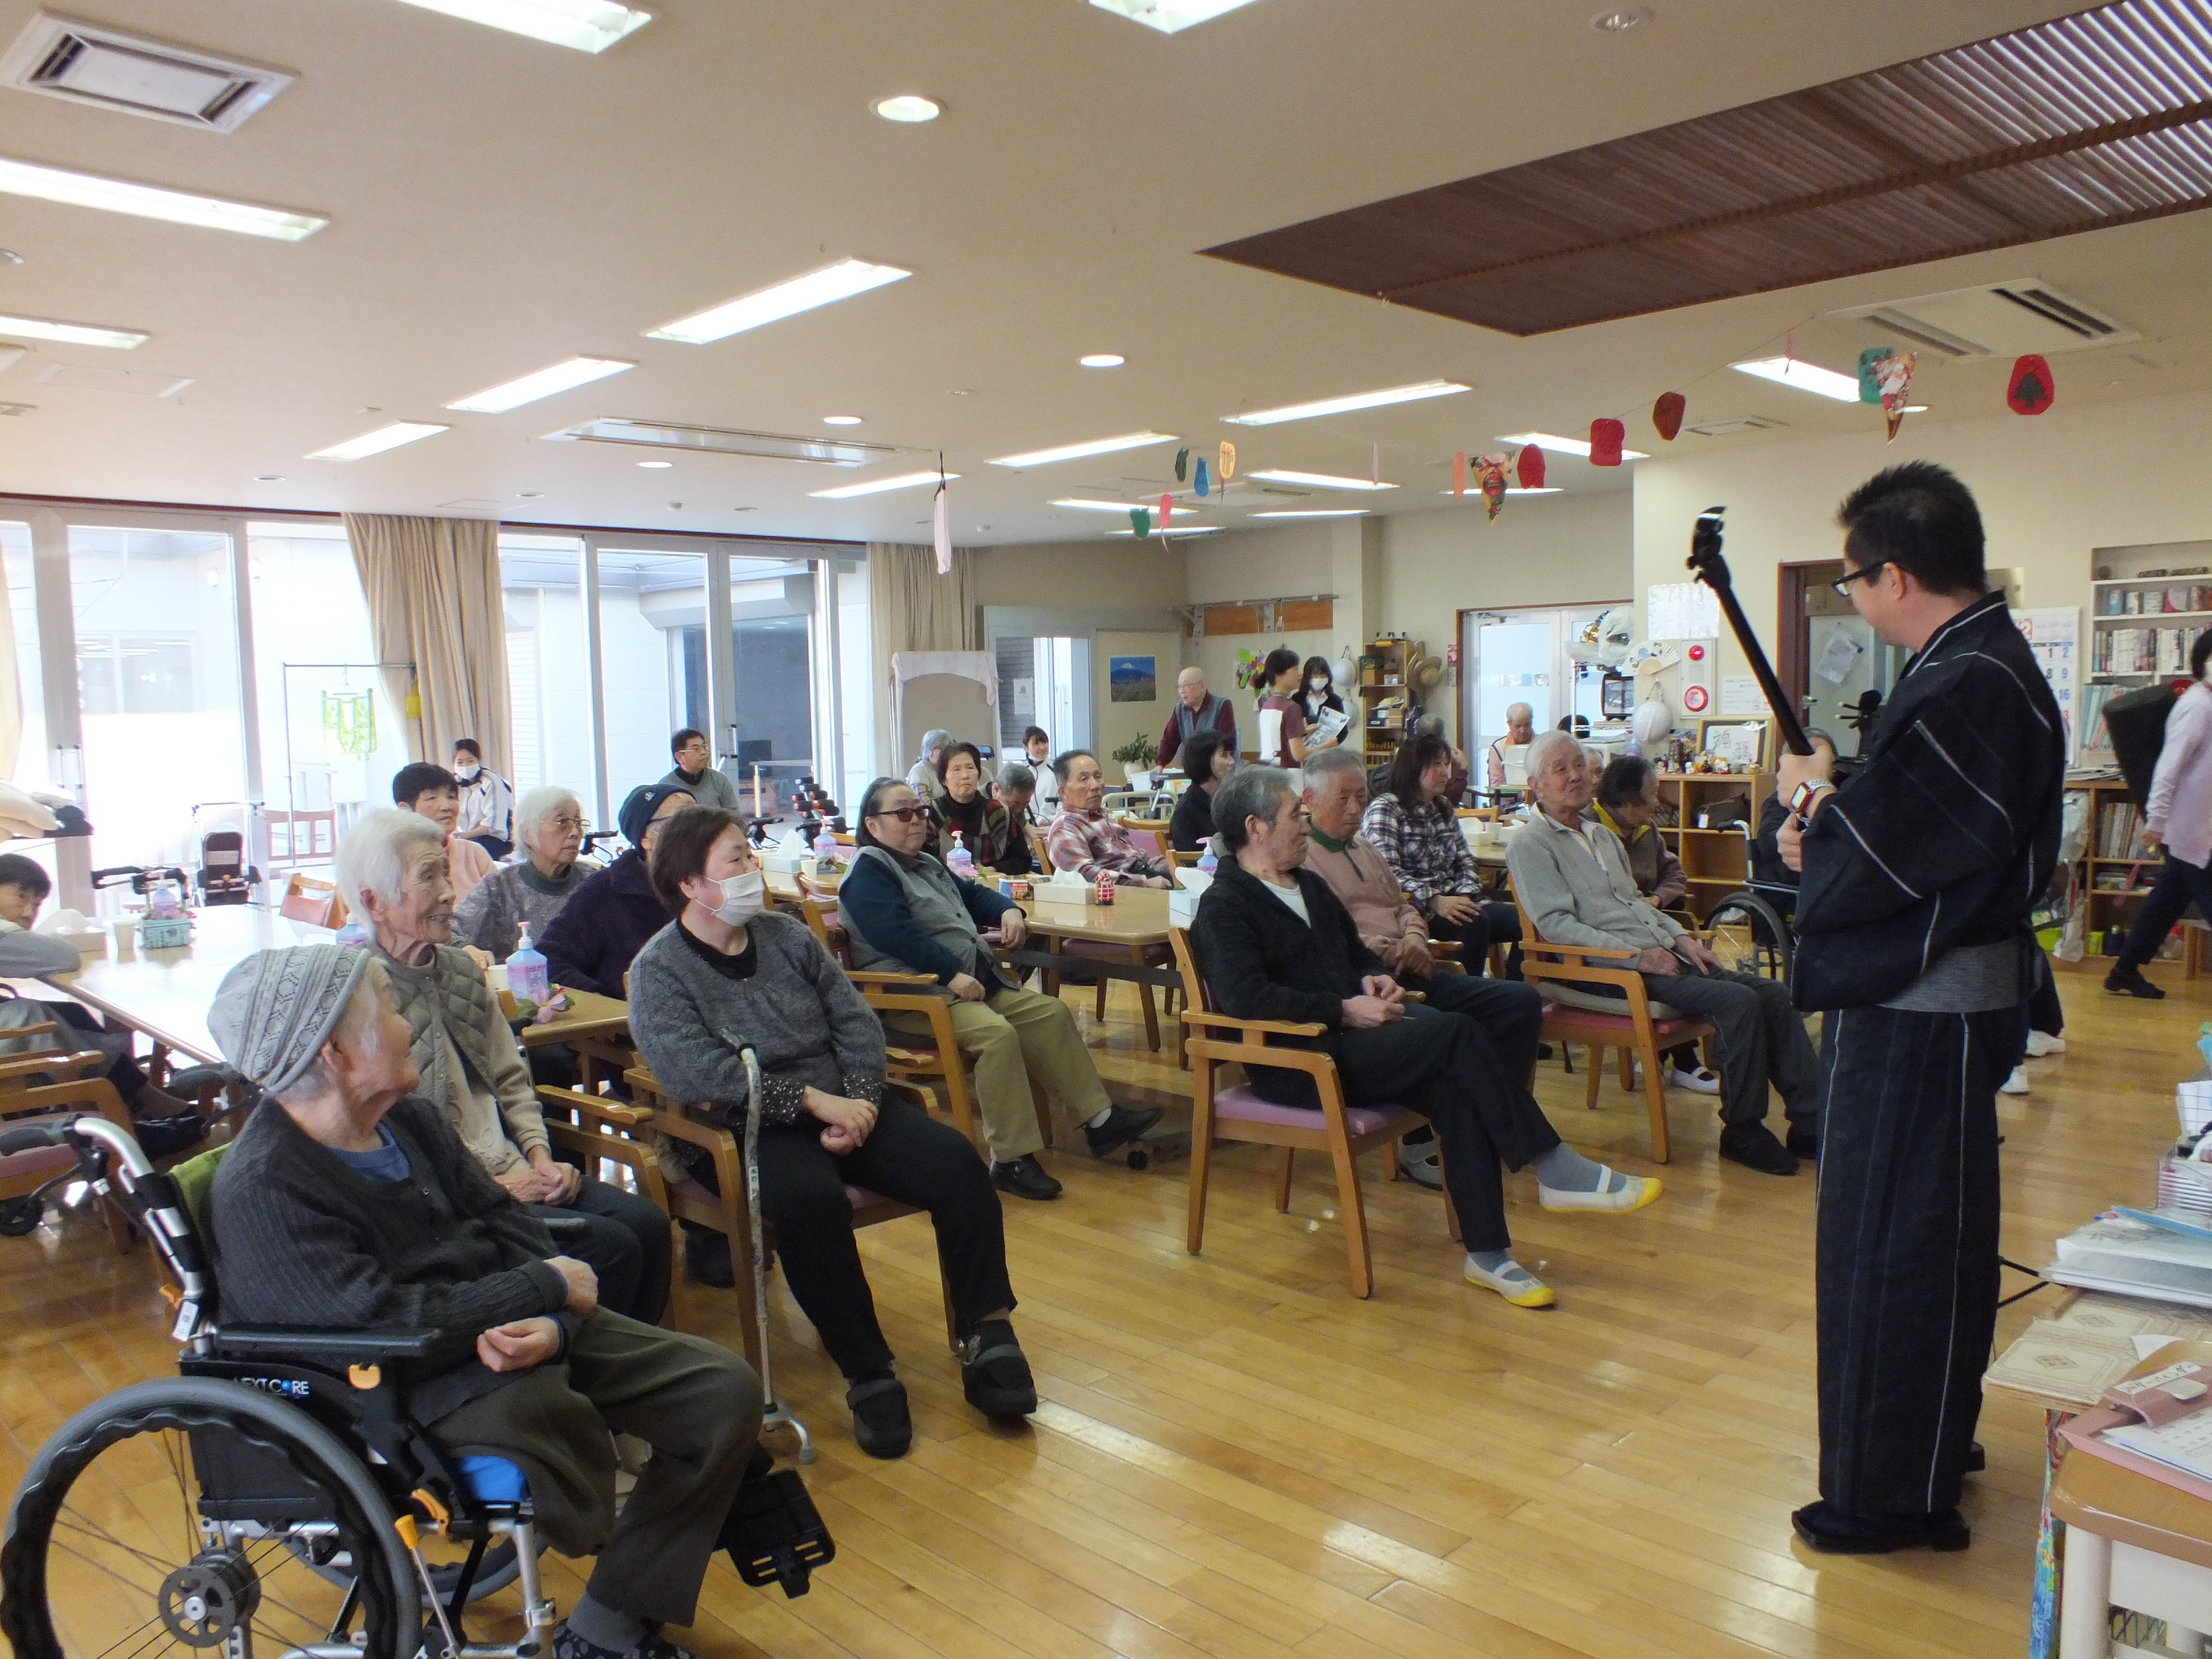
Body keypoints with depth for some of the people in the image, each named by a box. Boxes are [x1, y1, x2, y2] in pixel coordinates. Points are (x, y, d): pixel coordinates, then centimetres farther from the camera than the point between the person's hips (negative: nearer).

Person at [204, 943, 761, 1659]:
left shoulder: (408, 1117, 6)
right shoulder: (261, 1191, -18)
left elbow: (503, 1219, 6)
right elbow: (379, 1318, -26)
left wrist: (553, 1322, -14)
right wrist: (545, 1288, -18)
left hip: (522, 1330, 8)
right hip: (426, 1385, -8)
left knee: (726, 1389, -1)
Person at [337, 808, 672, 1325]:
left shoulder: (460, 969, 10)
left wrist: (540, 1157, 1)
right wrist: (492, 1185, -15)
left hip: (513, 1171, 7)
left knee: (648, 1222, -10)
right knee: (611, 1246, -20)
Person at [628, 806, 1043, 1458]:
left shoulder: (786, 935, 12)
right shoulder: (660, 971, -4)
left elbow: (857, 1023, 8)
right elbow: (699, 1075, -18)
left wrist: (859, 1101, -11)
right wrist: (814, 1101, -22)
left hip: (843, 1105, 5)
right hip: (748, 1131, -5)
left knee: (954, 1159, -18)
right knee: (812, 1198, -36)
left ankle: (987, 1333, -10)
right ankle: (868, 1374, -21)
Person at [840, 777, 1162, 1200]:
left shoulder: (927, 863, 23)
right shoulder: (869, 872, -7)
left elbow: (971, 894, 34)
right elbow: (895, 934, -21)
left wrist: (1007, 909, 11)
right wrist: (952, 973, -25)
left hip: (971, 981, 10)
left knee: (1050, 1013, -2)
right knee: (995, 1033, -33)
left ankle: (1098, 1120, 2)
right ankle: (1011, 1161, -27)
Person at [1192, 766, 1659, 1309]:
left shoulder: (1309, 886, 21)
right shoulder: (1223, 907, -7)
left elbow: (1357, 951, 31)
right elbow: (1244, 995, -21)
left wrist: (1375, 978, 7)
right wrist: (1344, 1010, -20)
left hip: (1351, 1037, 8)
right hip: (1294, 1063, -8)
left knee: (1457, 1089, -21)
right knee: (1457, 1034, -23)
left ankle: (1488, 1254, -17)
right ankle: (1554, 1170, -12)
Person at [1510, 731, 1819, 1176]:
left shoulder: (1602, 835, 23)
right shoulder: (1531, 844, -5)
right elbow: (1556, 925, -15)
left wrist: (1680, 936, 8)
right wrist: (1637, 956, -19)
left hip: (1660, 954, 9)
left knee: (1775, 994, -4)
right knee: (1738, 1001, -24)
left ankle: (1809, 1123, 2)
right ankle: (1742, 1131, -10)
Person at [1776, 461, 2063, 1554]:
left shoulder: (1956, 693, -24)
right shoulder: (1996, 665, 10)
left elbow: (1864, 865, -23)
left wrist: (1809, 804, -5)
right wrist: (1833, 824, 3)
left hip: (1913, 1014, -11)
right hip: (1951, 993, 11)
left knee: (1886, 1244, 2)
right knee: (1940, 1232, 21)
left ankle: (1888, 1494, 17)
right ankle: (1934, 1446, 39)